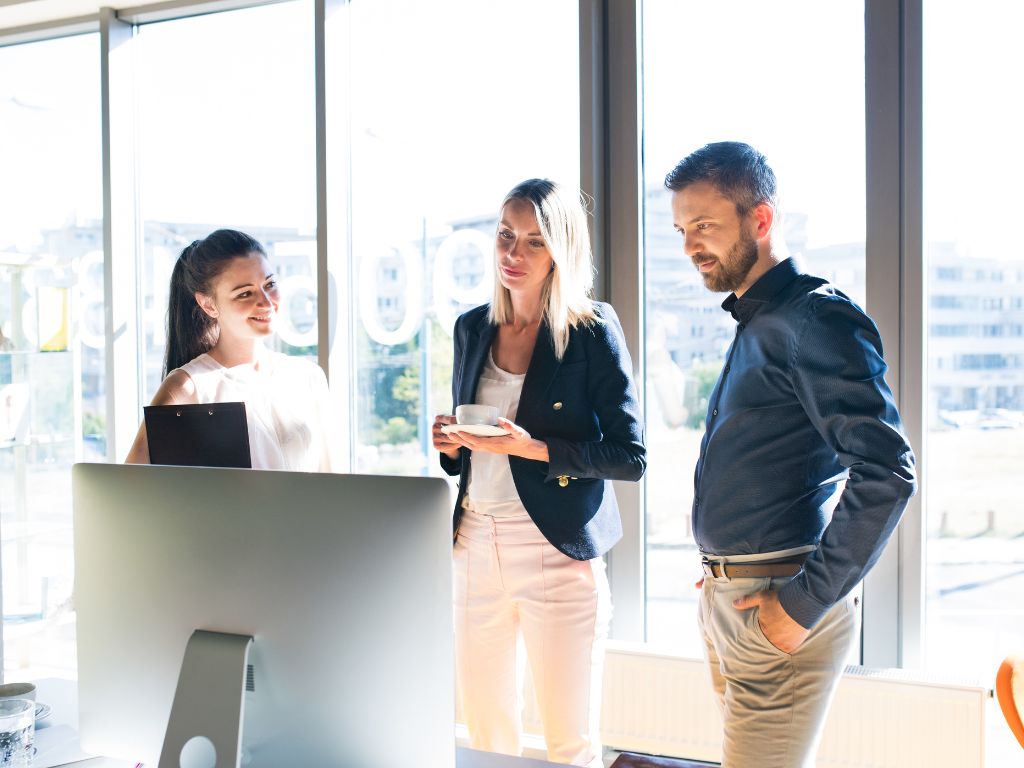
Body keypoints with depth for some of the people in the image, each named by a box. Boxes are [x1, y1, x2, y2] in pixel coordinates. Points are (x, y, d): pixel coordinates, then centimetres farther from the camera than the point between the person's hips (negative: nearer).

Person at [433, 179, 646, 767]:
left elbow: (631, 456, -9)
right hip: (476, 550, 5)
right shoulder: (473, 328, 10)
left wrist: (534, 448, -20)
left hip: (558, 557, -5)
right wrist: (451, 443, -3)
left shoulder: (592, 331, -6)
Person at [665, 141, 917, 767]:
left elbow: (887, 471, -22)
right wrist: (723, 580, 14)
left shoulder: (815, 317, -13)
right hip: (728, 597, 9)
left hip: (777, 604, -9)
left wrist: (805, 603, -20)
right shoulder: (754, 322, 17)